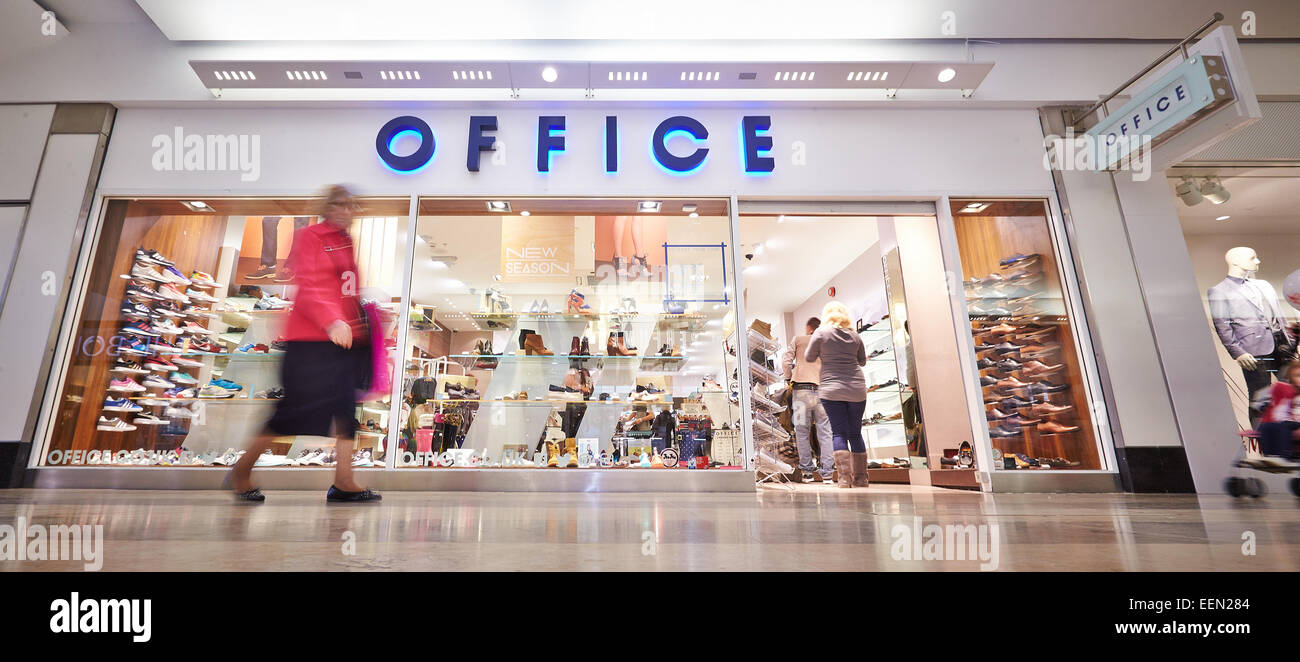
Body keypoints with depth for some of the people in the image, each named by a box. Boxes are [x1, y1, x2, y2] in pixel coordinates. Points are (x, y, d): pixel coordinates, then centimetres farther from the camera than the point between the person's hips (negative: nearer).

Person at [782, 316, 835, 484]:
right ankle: (827, 473, 2)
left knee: (802, 432, 5)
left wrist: (789, 379, 13)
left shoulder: (798, 340, 9)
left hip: (801, 390, -2)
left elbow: (786, 361, 0)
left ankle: (806, 471, 5)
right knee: (825, 432, 4)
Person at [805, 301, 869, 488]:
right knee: (855, 433, 11)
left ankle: (845, 477, -7)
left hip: (831, 389, -3)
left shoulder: (821, 333, -3)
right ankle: (860, 478, 16)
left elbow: (809, 358, 4)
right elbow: (862, 361, 17)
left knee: (839, 432, 0)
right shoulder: (855, 336, 8)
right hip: (857, 389, 3)